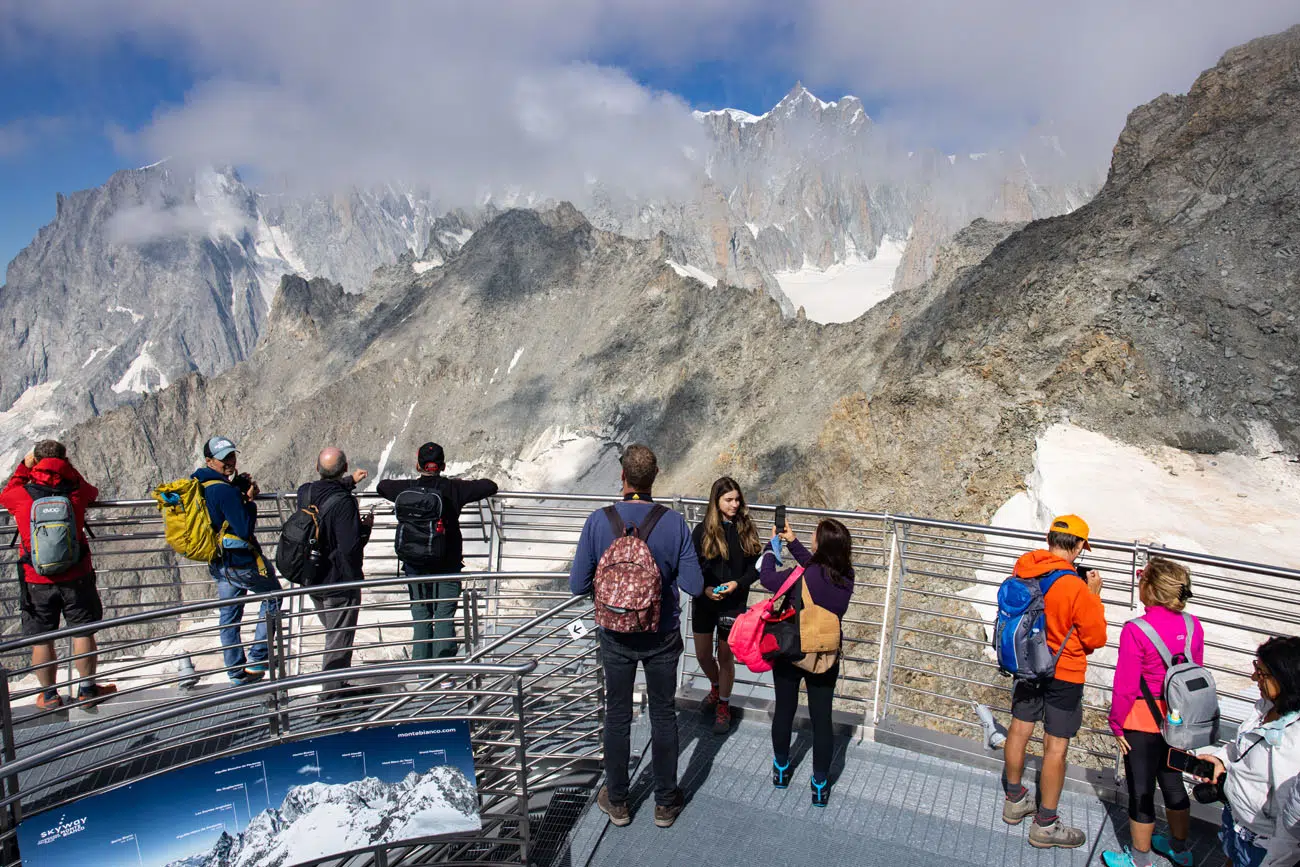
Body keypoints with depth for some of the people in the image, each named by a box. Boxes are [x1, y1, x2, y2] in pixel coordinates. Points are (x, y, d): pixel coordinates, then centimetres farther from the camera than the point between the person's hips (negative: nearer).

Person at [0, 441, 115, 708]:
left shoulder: (22, 494, -9)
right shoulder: (76, 491, -8)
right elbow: (92, 491, 17)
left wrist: (23, 467, 17)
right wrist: (69, 468, 16)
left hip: (36, 580, 0)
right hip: (76, 577, 0)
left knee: (41, 638, 12)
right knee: (83, 632, 10)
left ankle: (49, 695, 23)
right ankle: (87, 688, 19)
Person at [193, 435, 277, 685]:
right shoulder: (224, 490, -24)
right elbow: (245, 529, -25)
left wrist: (238, 490, 5)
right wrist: (250, 499, -13)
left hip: (218, 563, 9)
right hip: (241, 561, -8)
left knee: (228, 617, 16)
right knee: (273, 595, 13)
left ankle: (237, 673, 27)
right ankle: (257, 659, 11)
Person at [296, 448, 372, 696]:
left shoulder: (305, 492, -4)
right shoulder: (344, 502, -25)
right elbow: (351, 548, -26)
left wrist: (350, 482, 28)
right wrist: (366, 526, -9)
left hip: (313, 581, 8)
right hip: (340, 583, -8)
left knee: (334, 636, 24)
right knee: (339, 641, 7)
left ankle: (337, 686, 37)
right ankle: (333, 694, 16)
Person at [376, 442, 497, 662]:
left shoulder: (406, 488, -3)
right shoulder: (453, 488, -11)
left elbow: (382, 486, 19)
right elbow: (490, 486, -5)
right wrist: (465, 485, 11)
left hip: (415, 563, 2)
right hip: (448, 563, -2)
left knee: (421, 618, 12)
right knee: (444, 617, 5)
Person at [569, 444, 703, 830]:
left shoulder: (598, 521, -17)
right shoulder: (674, 523, -17)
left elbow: (578, 585, -13)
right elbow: (694, 586, -14)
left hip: (616, 634, 0)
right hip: (663, 635, 0)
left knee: (617, 715, 17)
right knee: (663, 715, 16)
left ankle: (617, 801, 32)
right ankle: (665, 802, 30)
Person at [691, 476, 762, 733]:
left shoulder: (746, 530, -3)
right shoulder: (703, 530, -5)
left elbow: (755, 567, 0)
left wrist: (737, 583, -16)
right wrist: (705, 588, -18)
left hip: (734, 604, -1)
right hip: (704, 602, 1)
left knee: (725, 657, 8)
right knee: (703, 655, 13)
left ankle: (723, 705, 29)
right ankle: (716, 686, 44)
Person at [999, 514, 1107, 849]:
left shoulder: (1022, 570, -8)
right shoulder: (1076, 588, -25)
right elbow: (1096, 638, -13)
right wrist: (1094, 596, -3)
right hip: (1064, 674, -6)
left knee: (1019, 729, 17)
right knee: (1056, 746, 5)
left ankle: (1014, 801, 35)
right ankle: (1045, 826, 17)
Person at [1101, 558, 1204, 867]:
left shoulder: (1136, 631, -24)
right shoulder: (1193, 626, -6)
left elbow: (1125, 686, -20)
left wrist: (1116, 723, -6)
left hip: (1143, 722, -6)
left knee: (1141, 790, 10)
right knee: (1173, 782, 24)